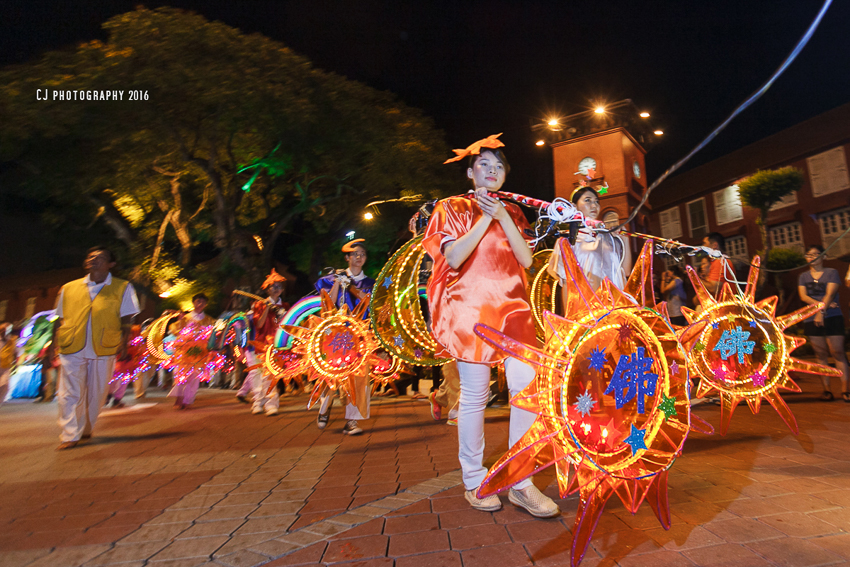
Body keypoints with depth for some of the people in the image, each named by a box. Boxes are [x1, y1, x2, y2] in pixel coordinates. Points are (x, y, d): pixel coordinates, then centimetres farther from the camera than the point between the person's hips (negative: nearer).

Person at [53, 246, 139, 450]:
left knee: (96, 393, 8)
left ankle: (86, 430, 27)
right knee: (70, 392, -1)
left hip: (104, 349, -1)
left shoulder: (122, 288, 6)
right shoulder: (69, 288, 12)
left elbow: (126, 320, 5)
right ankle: (70, 435, 7)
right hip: (71, 349, 1)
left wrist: (124, 343, -3)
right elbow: (60, 320, 16)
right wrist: (54, 345, 10)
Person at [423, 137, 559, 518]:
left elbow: (526, 259, 6)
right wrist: (485, 219, -6)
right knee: (474, 395, -1)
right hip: (470, 307, -4)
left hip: (512, 307, 4)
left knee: (528, 386, -8)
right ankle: (474, 481, 16)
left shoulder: (512, 212, 20)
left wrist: (502, 218, -1)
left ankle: (520, 482, 6)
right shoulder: (452, 208, 9)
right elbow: (453, 258, -7)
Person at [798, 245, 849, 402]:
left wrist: (821, 312, -19)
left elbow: (830, 294, -8)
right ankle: (826, 389, 5)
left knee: (837, 352, -6)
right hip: (811, 320, 2)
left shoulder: (831, 272, 5)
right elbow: (803, 296, 1)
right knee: (820, 354, 2)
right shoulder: (803, 277, 13)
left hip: (832, 318, -2)